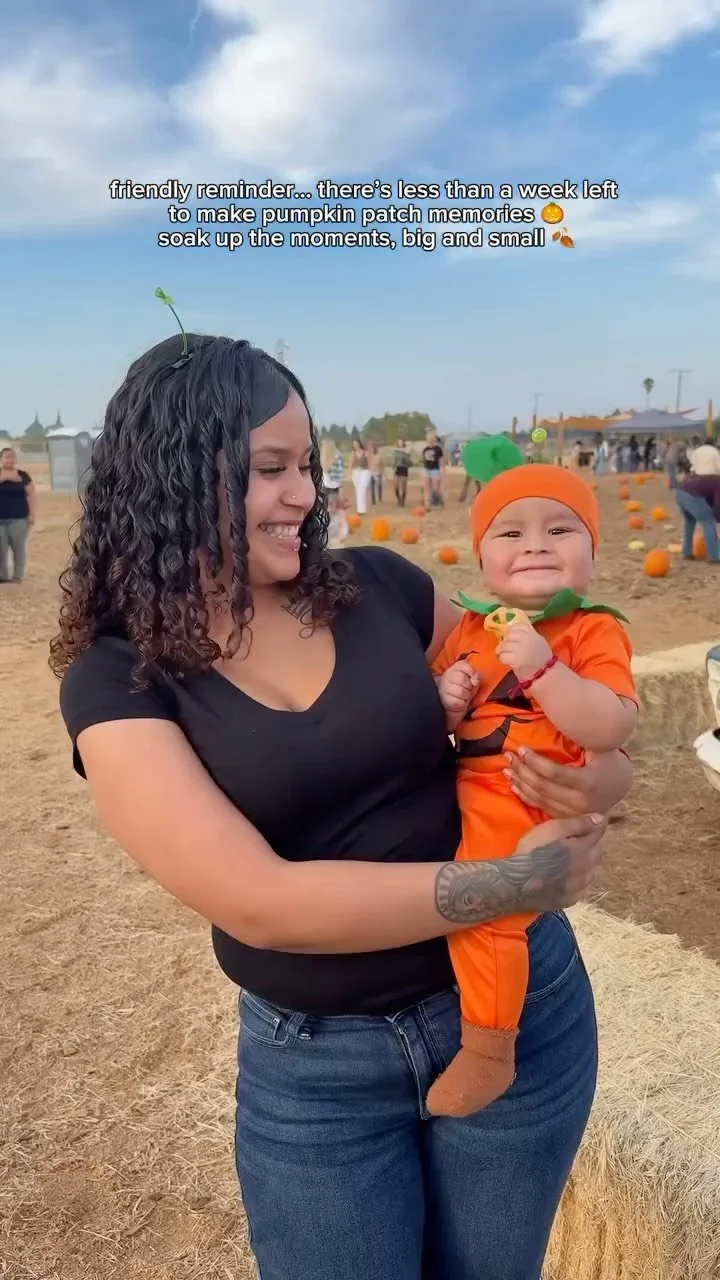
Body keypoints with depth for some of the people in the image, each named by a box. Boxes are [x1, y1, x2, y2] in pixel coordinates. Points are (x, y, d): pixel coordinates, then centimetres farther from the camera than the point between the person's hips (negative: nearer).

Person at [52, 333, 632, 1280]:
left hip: (520, 998, 3)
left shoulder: (378, 588, -8)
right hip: (311, 1066, -2)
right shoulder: (117, 679, -15)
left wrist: (599, 779, -17)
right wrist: (524, 880, -23)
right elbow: (262, 903, -24)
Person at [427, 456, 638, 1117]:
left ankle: (489, 1054, 2)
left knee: (480, 910, -20)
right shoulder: (470, 627, 9)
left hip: (529, 810, -8)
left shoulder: (594, 632, -9)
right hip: (462, 796, 8)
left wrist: (542, 668, -27)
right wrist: (443, 700, -6)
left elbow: (610, 730, -22)